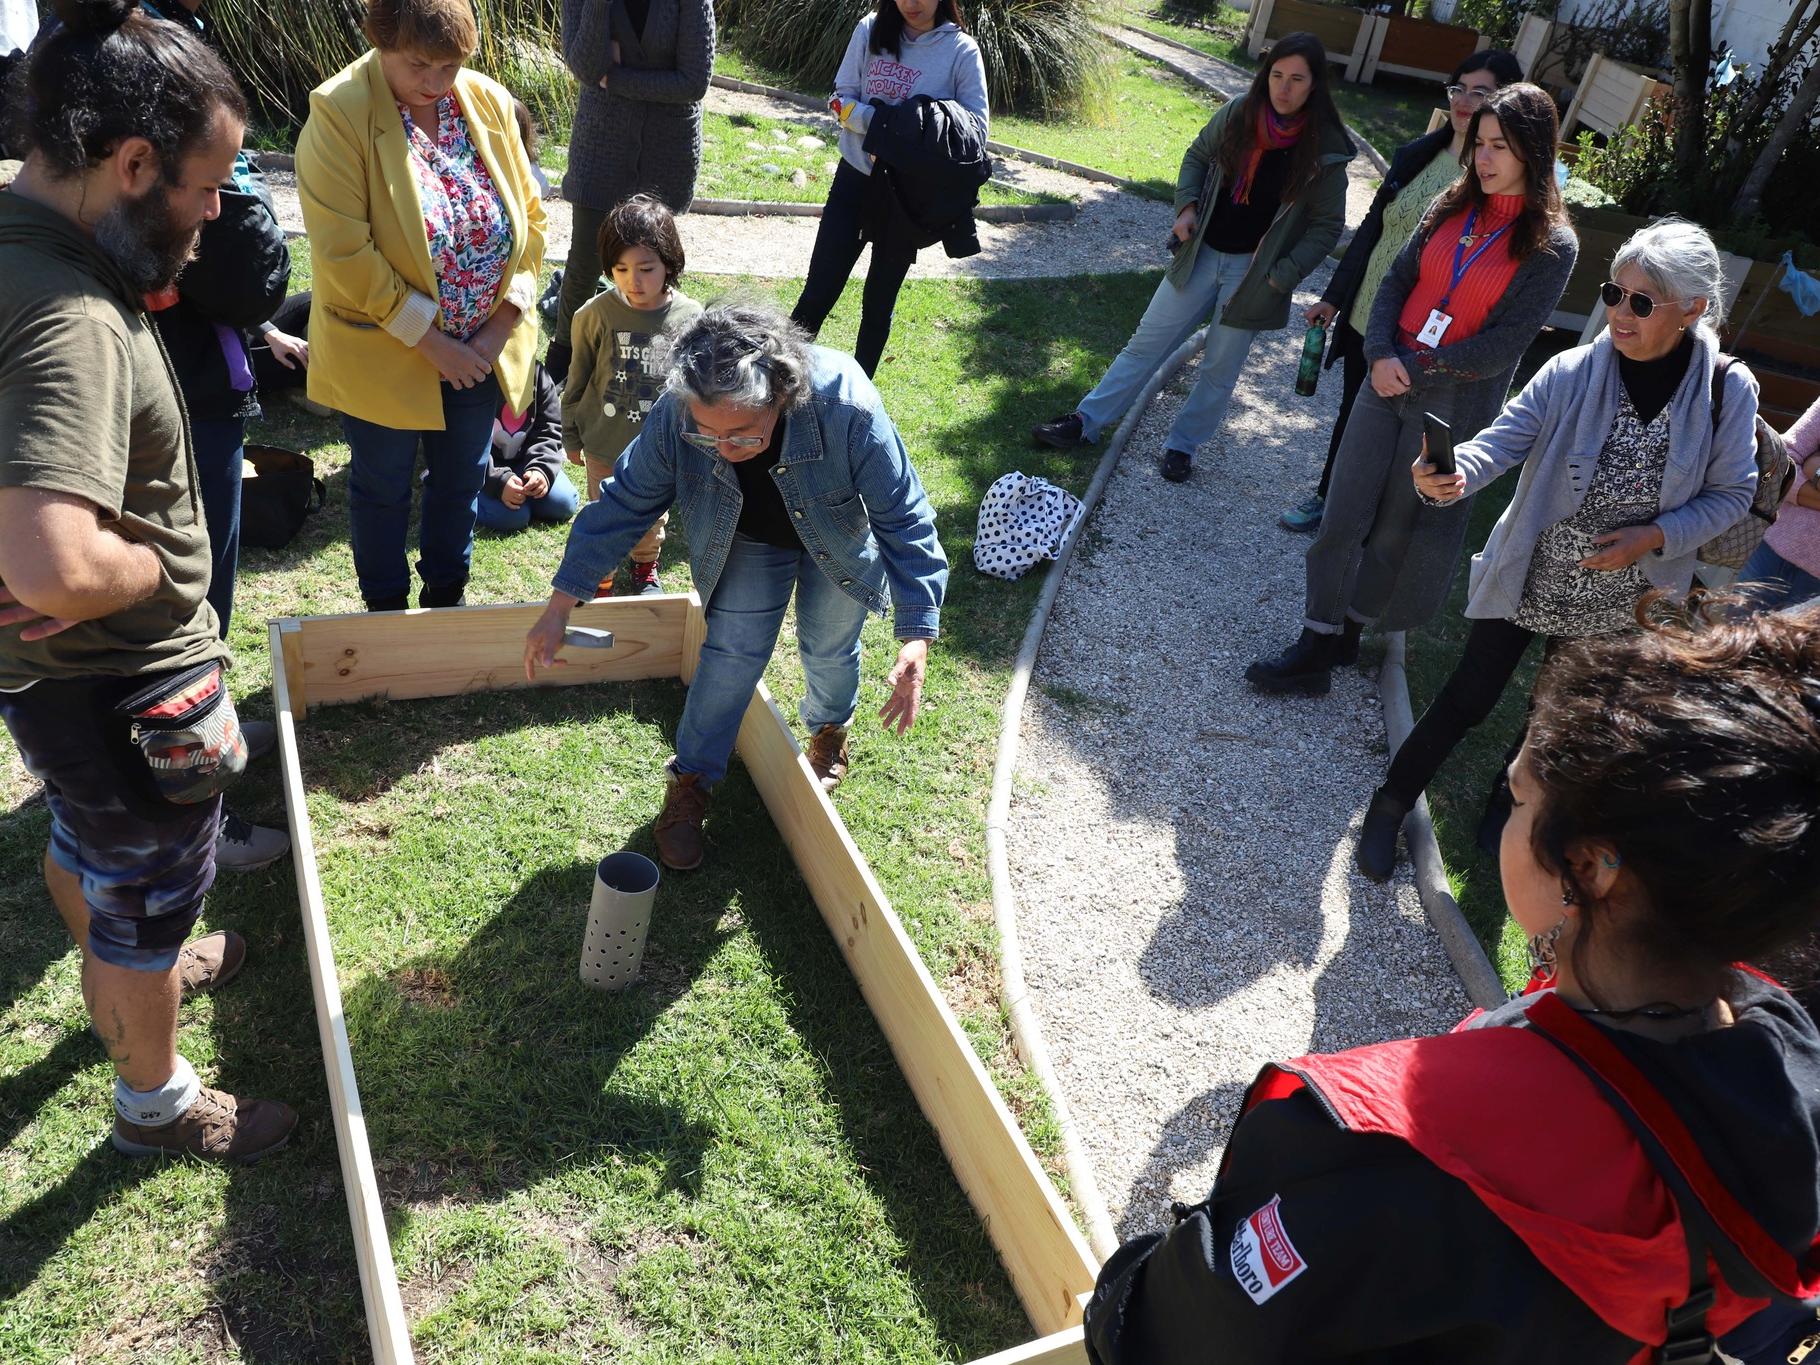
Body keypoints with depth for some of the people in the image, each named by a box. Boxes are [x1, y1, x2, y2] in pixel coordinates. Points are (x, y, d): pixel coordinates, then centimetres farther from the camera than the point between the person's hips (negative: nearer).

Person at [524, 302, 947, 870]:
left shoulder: (846, 407, -44)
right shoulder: (675, 416, -36)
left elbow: (904, 519, -34)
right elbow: (624, 502, -21)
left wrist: (916, 637, -41)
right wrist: (561, 605, -19)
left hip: (840, 539, -1)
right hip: (749, 542, 1)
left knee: (829, 647, 13)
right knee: (732, 651, -6)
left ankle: (830, 729, 47)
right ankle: (690, 782, 15)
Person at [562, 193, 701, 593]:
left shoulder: (690, 317, -14)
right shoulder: (596, 314, -14)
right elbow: (578, 380, -1)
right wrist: (571, 436, 6)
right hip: (605, 444, -1)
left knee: (652, 520, 21)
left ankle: (645, 567, 50)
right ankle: (600, 579, 40)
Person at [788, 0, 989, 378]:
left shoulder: (961, 50, -8)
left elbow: (977, 128, -9)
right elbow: (842, 98, 0)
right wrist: (876, 121, -20)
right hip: (856, 176, 1)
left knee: (880, 300, 9)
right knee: (819, 291, -1)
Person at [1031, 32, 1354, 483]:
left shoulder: (1325, 150, -14)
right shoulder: (1237, 115, -7)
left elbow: (1327, 225, -7)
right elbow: (1197, 157, 10)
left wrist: (1279, 277, -14)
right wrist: (1186, 205, -6)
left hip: (1253, 269, -2)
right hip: (1202, 254, 3)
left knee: (1219, 370, 8)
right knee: (1147, 343, 7)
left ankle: (1182, 445, 25)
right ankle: (1086, 421, 14)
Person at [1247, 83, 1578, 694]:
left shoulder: (1552, 245, -9)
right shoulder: (1453, 208, 6)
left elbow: (1505, 345, -13)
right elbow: (1397, 282, 6)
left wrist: (1416, 368, -13)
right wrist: (1381, 354, -11)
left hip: (1454, 408, -4)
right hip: (1389, 384, 4)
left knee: (1397, 530, 8)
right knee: (1342, 518, 3)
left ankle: (1346, 628, 25)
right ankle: (1318, 643, 12)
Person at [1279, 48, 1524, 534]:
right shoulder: (1416, 155, 3)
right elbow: (1371, 228, 10)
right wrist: (1332, 297, 12)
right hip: (1364, 317, 5)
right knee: (1352, 412, 20)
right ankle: (1327, 496, 39)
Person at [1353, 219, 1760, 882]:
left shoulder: (1728, 390, -12)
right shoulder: (1574, 372, -17)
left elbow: (1731, 493, -4)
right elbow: (1503, 439, -26)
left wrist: (1655, 537, -19)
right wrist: (1452, 474, -48)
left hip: (1617, 602, 2)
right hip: (1528, 577, -2)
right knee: (1468, 697, 4)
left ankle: (1509, 805, 46)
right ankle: (1391, 804, 23)